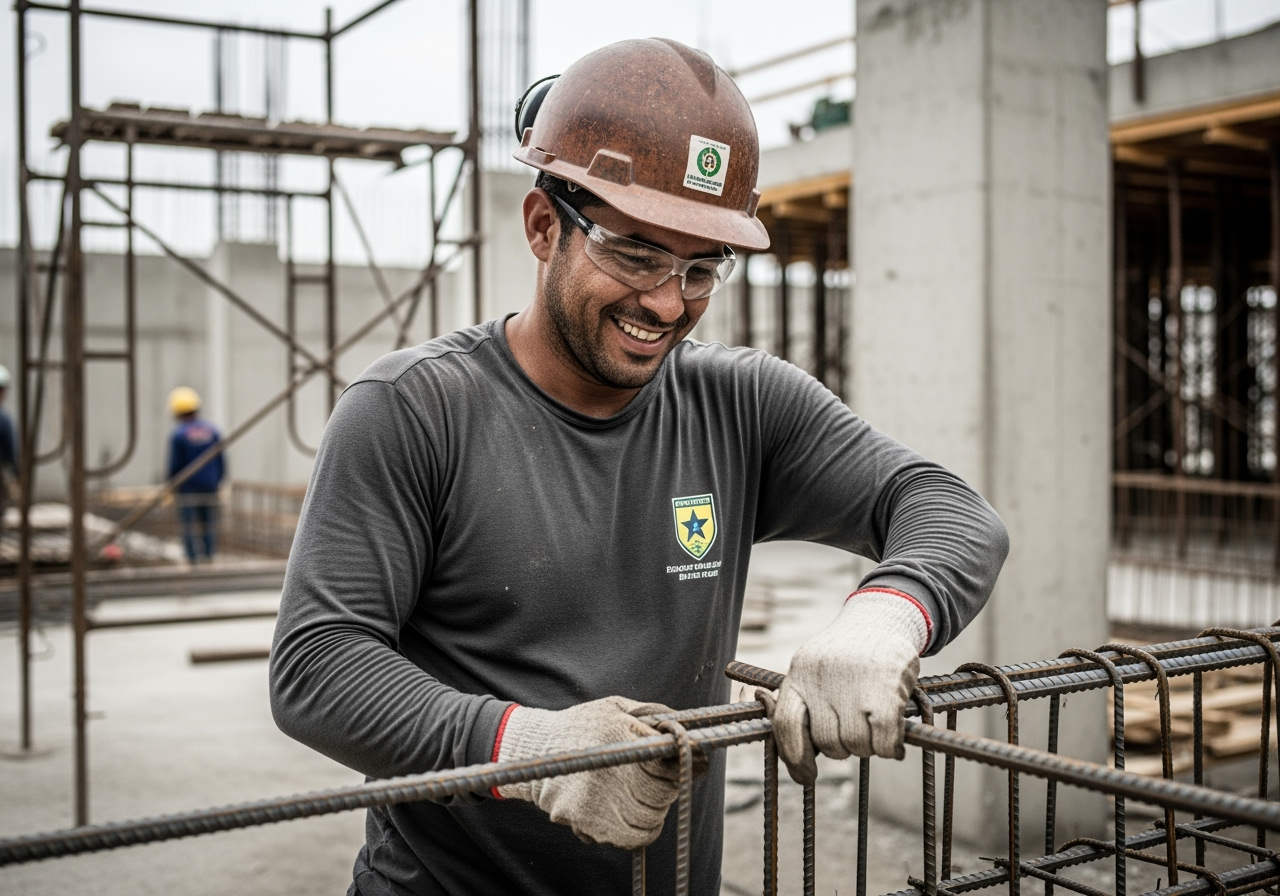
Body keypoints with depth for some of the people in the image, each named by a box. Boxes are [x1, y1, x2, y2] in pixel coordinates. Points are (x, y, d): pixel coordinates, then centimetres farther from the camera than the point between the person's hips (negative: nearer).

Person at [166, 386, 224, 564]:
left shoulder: (178, 434, -7)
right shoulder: (213, 431, 5)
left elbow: (174, 465, -6)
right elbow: (221, 463, 7)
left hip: (188, 488, -4)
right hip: (210, 488, 4)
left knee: (190, 526, -1)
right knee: (209, 525, 7)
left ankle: (193, 561, -4)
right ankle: (209, 558, 5)